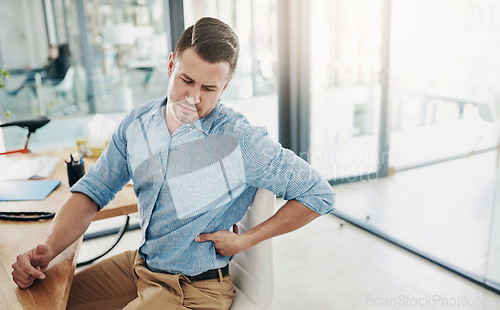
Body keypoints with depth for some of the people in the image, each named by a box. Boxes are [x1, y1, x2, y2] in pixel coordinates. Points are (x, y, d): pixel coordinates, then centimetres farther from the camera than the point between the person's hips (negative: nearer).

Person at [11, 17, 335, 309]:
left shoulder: (242, 140, -23)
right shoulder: (137, 122, -5)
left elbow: (320, 194, -16)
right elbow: (93, 190, -1)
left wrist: (246, 240, -17)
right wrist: (48, 248, -18)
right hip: (140, 263, 6)